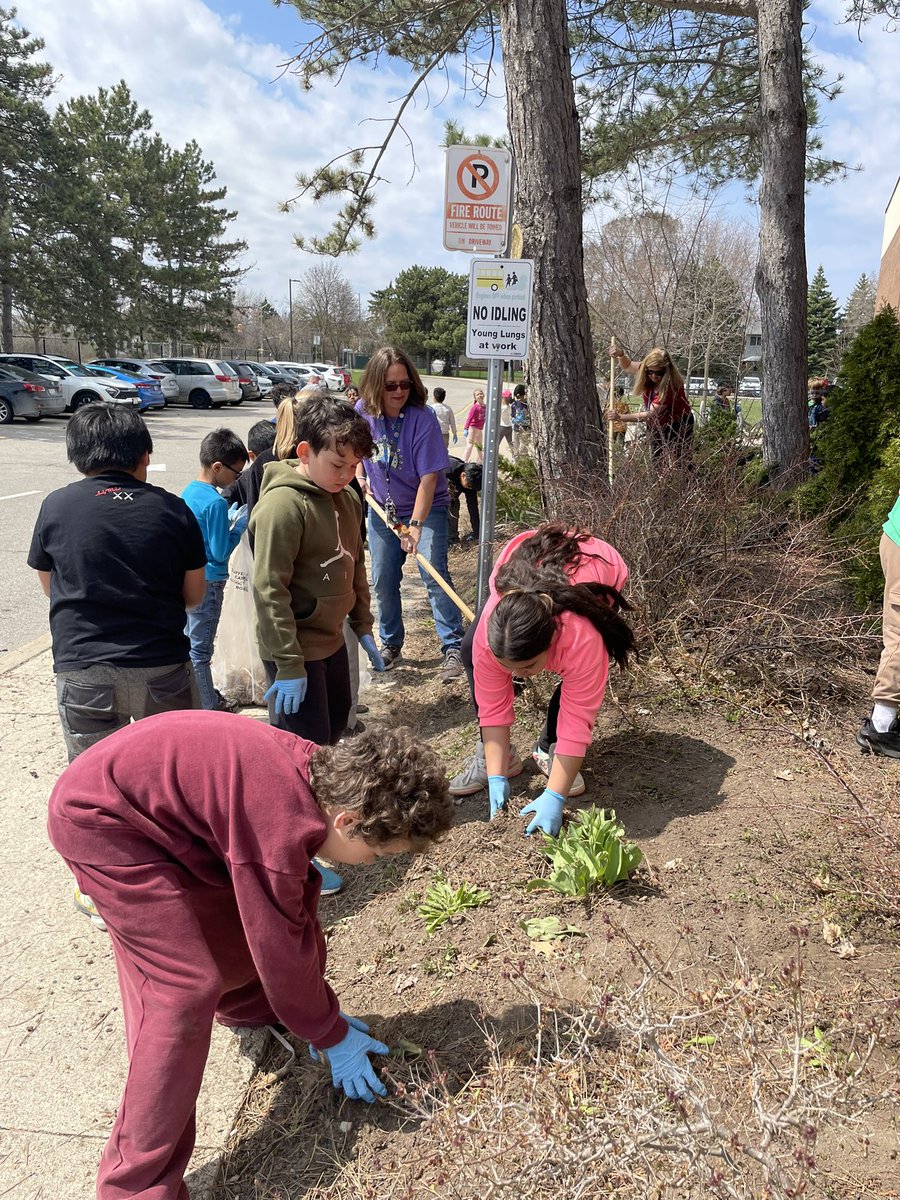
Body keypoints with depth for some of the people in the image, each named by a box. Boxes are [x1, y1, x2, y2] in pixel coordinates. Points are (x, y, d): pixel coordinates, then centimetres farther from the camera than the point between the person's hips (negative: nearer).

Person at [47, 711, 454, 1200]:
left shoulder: (320, 774, -7)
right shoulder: (282, 829, -33)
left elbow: (294, 916, 8)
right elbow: (283, 954, -18)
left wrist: (322, 1010, 14)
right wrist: (332, 1036, -1)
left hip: (152, 790, 9)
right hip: (99, 820, -9)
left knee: (263, 911, 13)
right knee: (187, 986, -12)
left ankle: (246, 1008, 44)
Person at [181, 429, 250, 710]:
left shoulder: (189, 491, 5)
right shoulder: (216, 502, -21)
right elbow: (221, 552, -18)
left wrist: (228, 517, 7)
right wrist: (240, 524, -8)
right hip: (208, 581, -9)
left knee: (190, 640, 19)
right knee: (200, 649, 1)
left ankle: (204, 695, 33)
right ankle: (207, 707, 13)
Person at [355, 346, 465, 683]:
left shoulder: (422, 419, -23)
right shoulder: (363, 411, -9)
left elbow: (428, 477, -27)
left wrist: (415, 525, -33)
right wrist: (359, 476, 1)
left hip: (427, 508, -5)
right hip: (382, 509, 5)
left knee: (434, 575, -15)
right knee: (383, 580, 9)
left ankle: (453, 648, -9)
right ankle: (390, 642, 27)